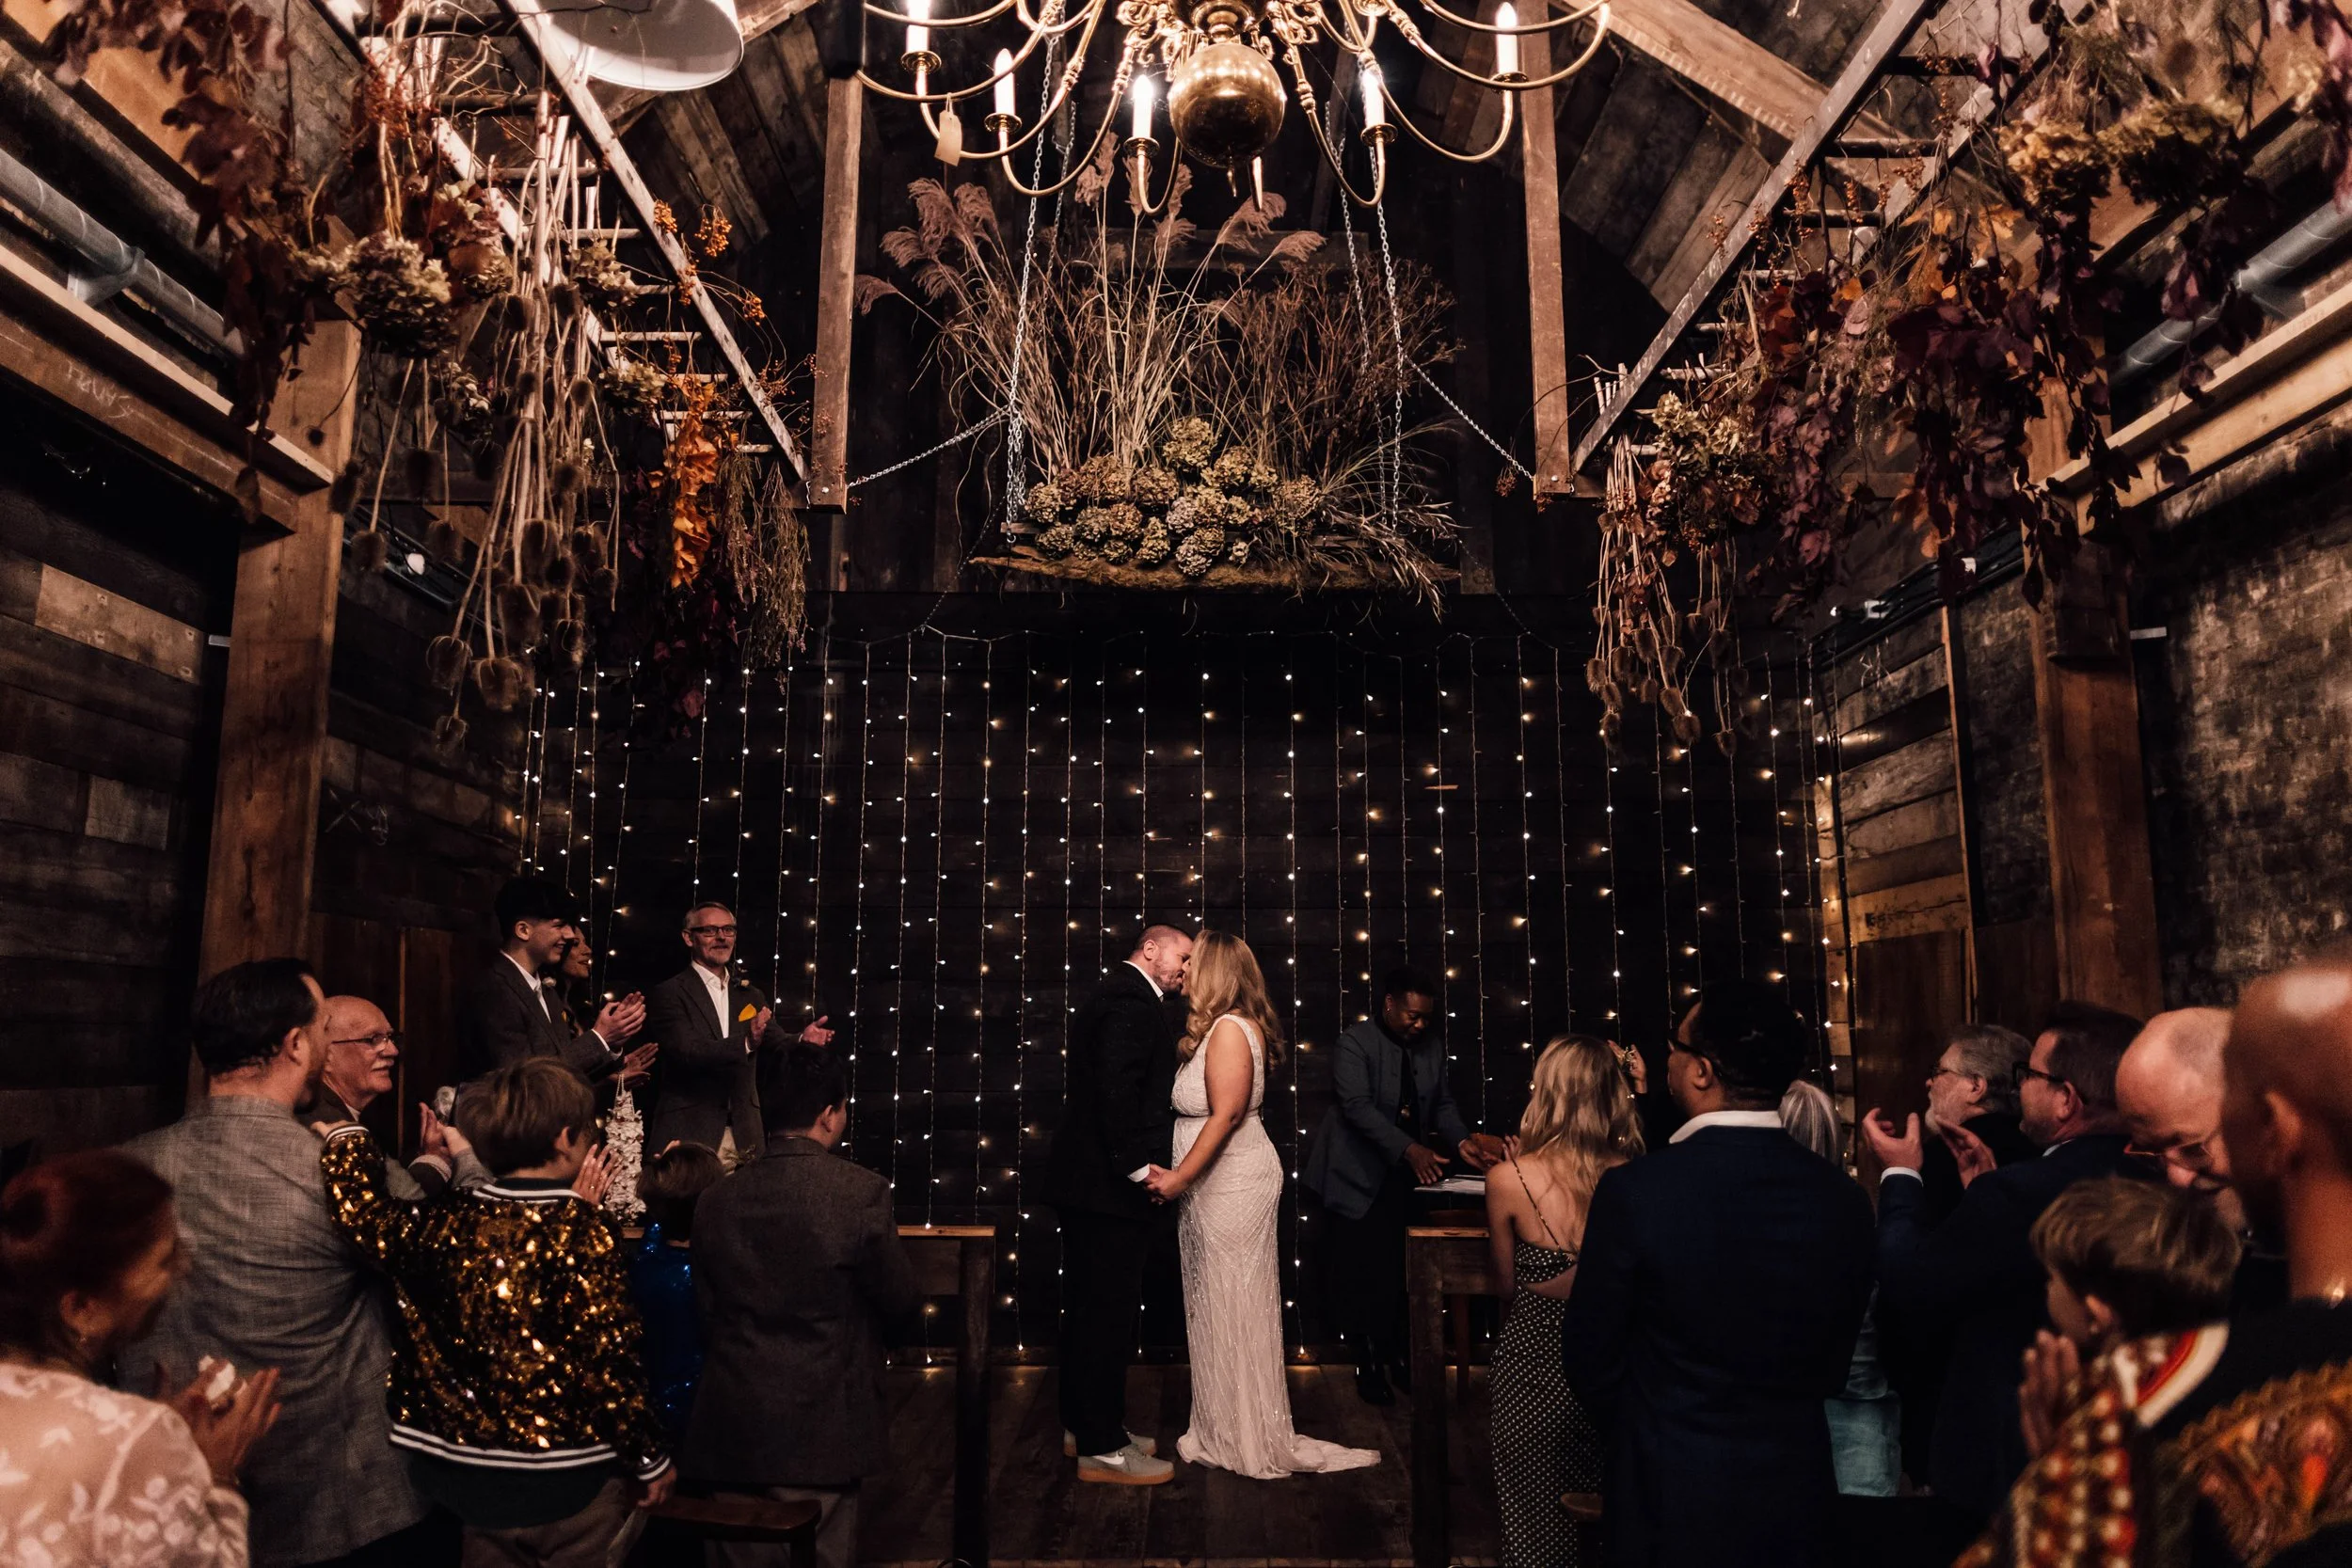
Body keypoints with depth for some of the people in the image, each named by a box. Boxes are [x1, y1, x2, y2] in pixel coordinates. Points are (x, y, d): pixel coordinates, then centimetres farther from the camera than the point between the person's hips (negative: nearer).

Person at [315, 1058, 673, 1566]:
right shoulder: (581, 1236, -19)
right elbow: (610, 1363, -19)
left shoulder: (443, 1225, -6)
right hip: (570, 1483, -4)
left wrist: (347, 1137, 5)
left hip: (465, 1481, 5)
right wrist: (650, 1459, -7)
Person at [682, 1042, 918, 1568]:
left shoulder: (715, 1200, -2)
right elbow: (900, 1305, -5)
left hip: (730, 1431, 4)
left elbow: (708, 1313, 6)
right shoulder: (860, 1191, -14)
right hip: (820, 1431, -4)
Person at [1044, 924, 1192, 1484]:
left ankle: (1083, 1426, 29)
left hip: (1089, 1182, 11)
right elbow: (1118, 1088, -24)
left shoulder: (1117, 995, 18)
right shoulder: (1132, 1000, -14)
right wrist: (1138, 1167, -21)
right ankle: (1102, 1449, 6)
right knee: (1110, 1312, -3)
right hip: (1111, 1186, -11)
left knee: (1091, 1309, 18)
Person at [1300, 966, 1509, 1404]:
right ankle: (1366, 1364, 17)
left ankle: (1396, 1355, 22)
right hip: (1361, 1179, -5)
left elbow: (1443, 1104, 9)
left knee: (1400, 1273, 5)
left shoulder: (1432, 1044, 8)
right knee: (1358, 1277, 2)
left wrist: (1462, 1141, -12)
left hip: (1408, 1176, 5)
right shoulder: (1353, 1043, -12)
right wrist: (1409, 1149, -33)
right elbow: (1357, 1106, -23)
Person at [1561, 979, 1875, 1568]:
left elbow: (1590, 1362, -10)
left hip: (1671, 1498, -4)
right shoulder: (1844, 1199, -9)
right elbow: (1833, 1367, 3)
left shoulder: (1633, 1191, -22)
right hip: (1798, 1497, 4)